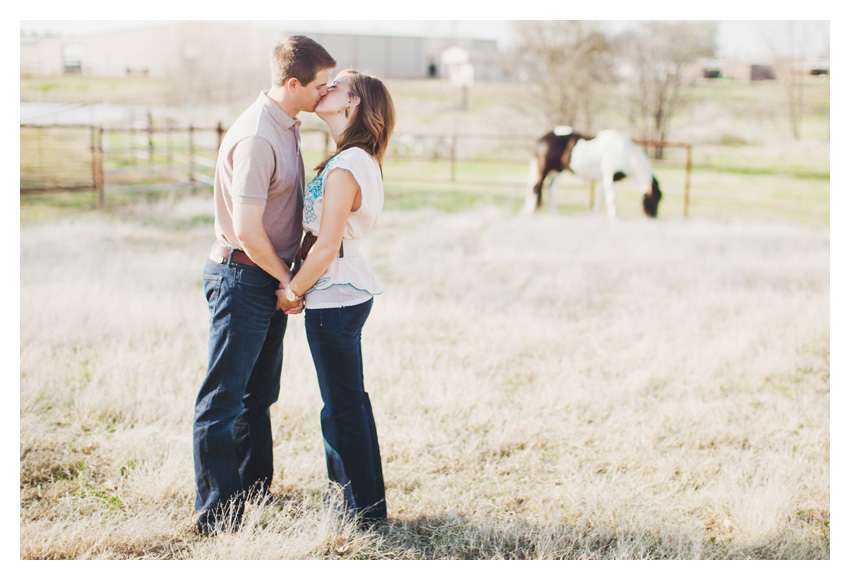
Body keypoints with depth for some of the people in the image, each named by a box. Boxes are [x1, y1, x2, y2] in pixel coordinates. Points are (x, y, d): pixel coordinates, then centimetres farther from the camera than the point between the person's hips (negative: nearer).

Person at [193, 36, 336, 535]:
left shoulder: (288, 124, 9)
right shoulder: (256, 138, -23)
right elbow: (247, 231, -23)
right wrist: (286, 280, -10)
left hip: (273, 276, 10)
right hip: (243, 276, -10)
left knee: (260, 392, 19)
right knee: (224, 399, -2)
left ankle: (255, 491, 33)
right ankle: (217, 516, 5)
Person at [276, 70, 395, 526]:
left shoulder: (345, 168, -21)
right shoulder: (362, 161, 9)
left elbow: (326, 247, -22)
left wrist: (292, 291, -9)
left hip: (333, 299, -10)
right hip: (351, 292, 10)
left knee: (342, 407, 2)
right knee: (350, 400, 19)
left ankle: (363, 511, 13)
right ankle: (366, 500, 31)